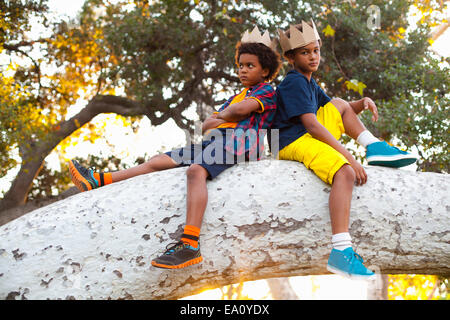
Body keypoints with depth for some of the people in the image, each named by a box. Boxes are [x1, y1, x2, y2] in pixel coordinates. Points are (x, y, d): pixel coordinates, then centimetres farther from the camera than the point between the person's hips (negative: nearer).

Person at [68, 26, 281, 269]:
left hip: (237, 139, -9)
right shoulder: (238, 95, 35)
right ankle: (99, 180, 4)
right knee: (160, 161, 3)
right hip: (214, 140, 9)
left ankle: (189, 244, -50)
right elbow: (206, 125, 25)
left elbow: (242, 109, -14)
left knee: (195, 170, -36)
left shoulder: (267, 91, 10)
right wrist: (214, 122, 1)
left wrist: (219, 117, 6)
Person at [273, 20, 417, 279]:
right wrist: (350, 158, -27)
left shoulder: (310, 84, 22)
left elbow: (341, 110, 28)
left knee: (338, 104, 21)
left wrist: (363, 103, 2)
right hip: (294, 143, -10)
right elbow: (312, 126, -21)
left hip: (311, 138, 10)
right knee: (345, 173, -32)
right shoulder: (295, 82, -10)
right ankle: (341, 252, -44)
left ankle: (374, 147, 0)